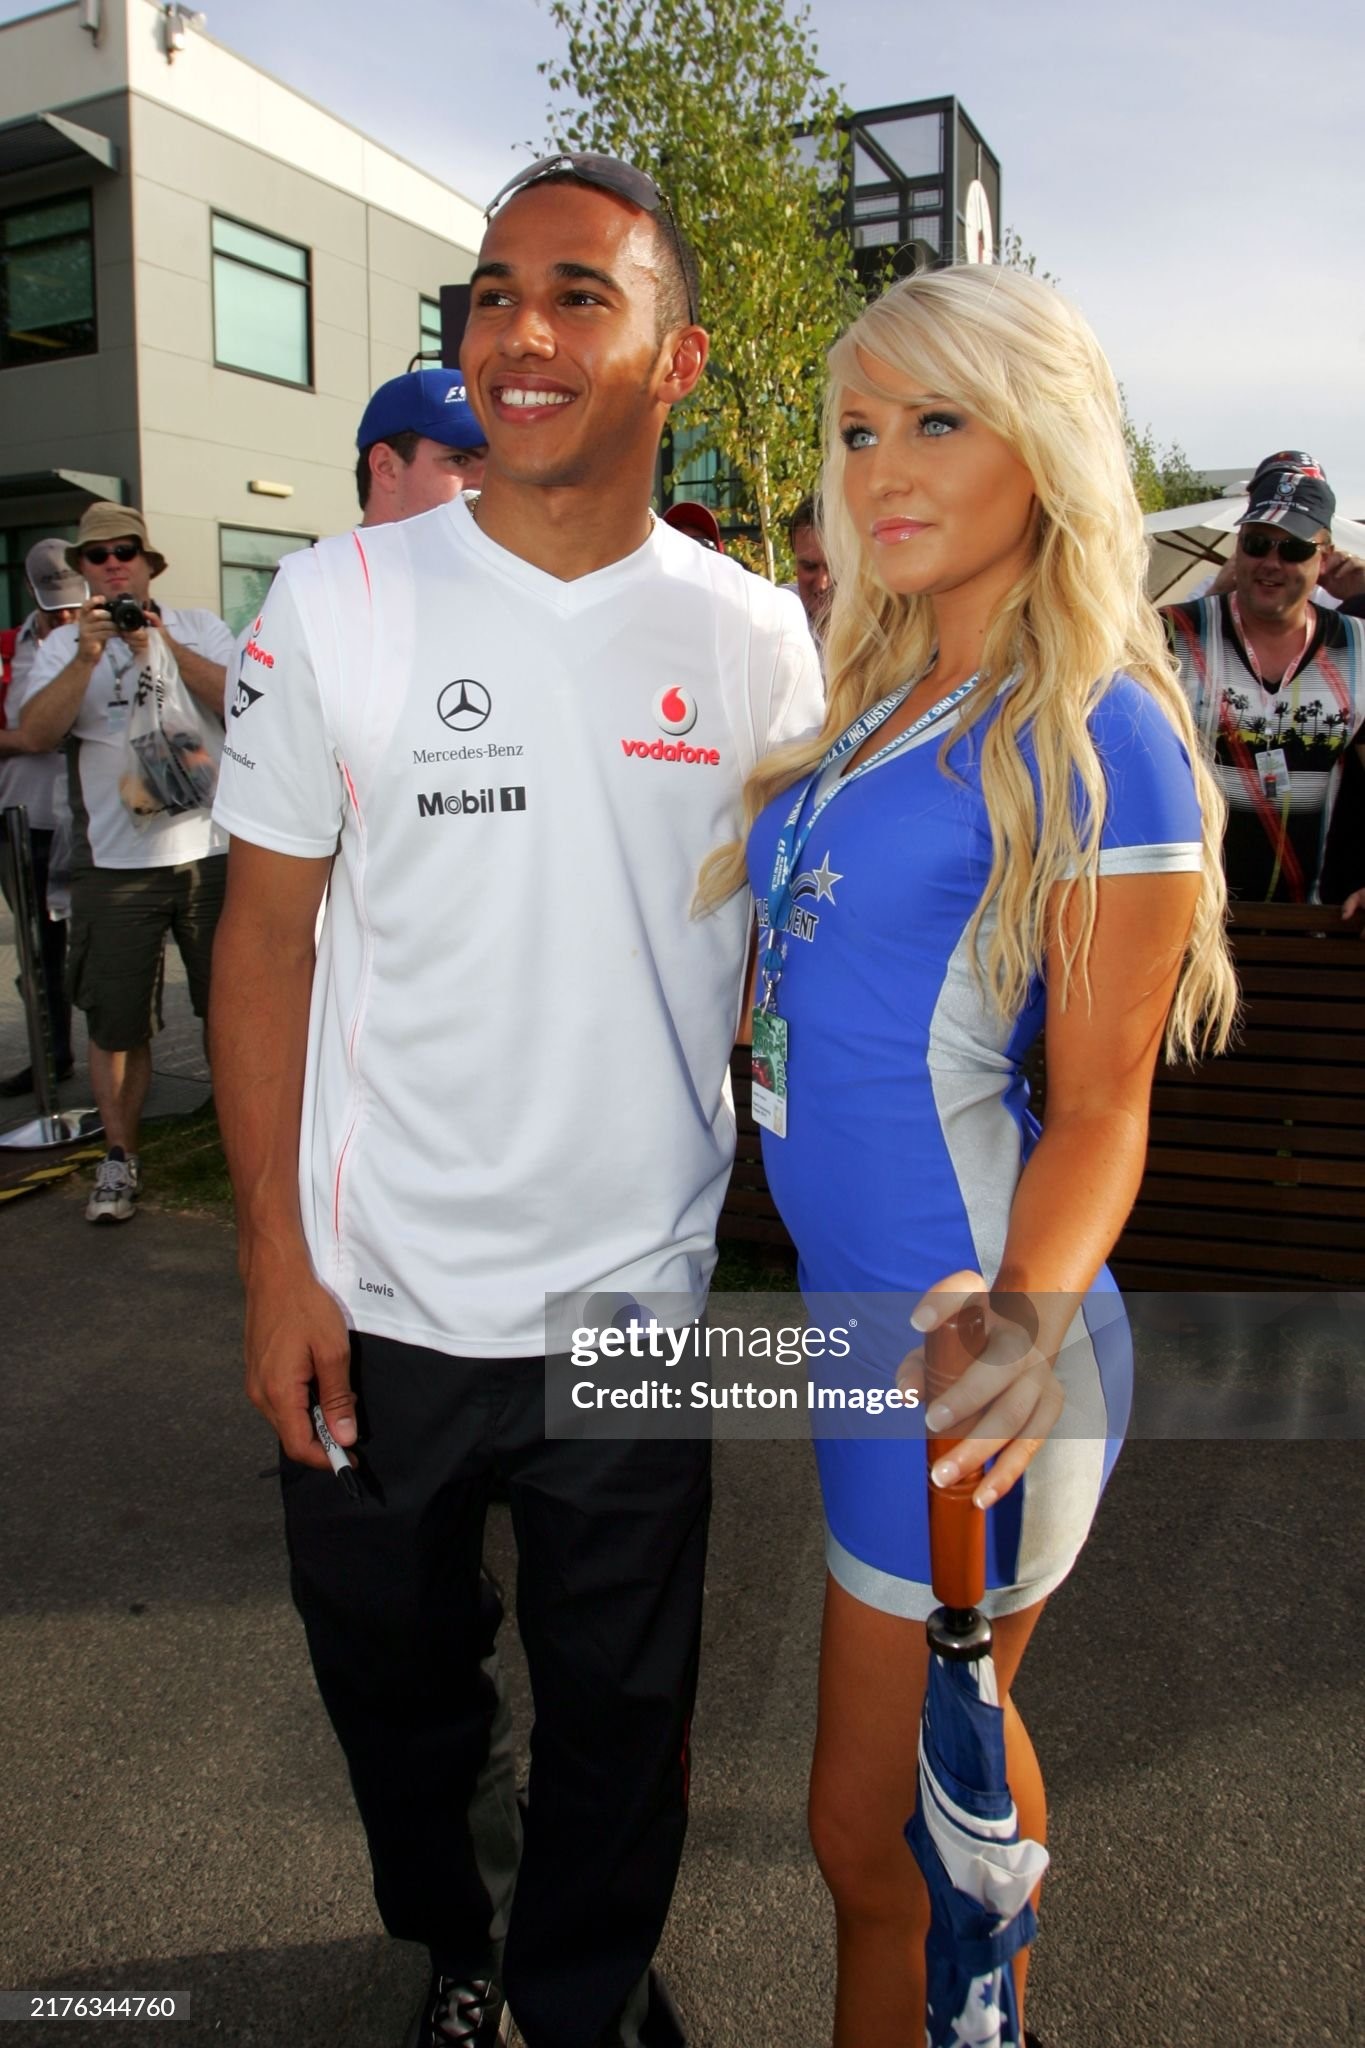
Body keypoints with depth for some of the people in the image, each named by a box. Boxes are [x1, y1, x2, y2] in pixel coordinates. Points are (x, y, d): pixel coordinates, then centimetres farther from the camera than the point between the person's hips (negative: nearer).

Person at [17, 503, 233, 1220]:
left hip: (211, 852, 0)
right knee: (117, 1022, 5)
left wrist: (165, 648, -19)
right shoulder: (63, 644, 7)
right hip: (114, 864, 0)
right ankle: (120, 1158, 20)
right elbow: (35, 733, -8)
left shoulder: (199, 628, 8)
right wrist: (86, 657, -19)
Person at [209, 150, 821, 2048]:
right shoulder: (338, 600, -6)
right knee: (398, 1691, 22)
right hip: (377, 1299, 0)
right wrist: (276, 1260, -7)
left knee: (622, 1713, 20)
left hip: (640, 1299, 1)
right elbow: (268, 932, -4)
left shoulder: (759, 639, -3)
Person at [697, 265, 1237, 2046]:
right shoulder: (877, 708, 9)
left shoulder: (1099, 736, -15)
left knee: (877, 1839, 10)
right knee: (948, 1762, 26)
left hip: (960, 1337, -8)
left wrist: (1033, 1315, -30)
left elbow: (1101, 1101, -16)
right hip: (855, 1294, 8)